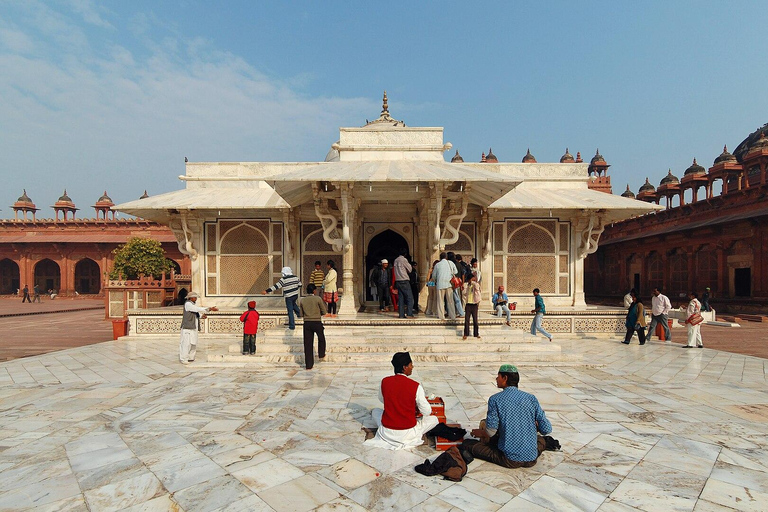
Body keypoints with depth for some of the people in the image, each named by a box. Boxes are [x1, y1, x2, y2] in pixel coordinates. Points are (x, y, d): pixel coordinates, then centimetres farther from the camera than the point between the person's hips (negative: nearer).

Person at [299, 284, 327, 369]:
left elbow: (301, 314, 9)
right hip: (317, 322, -3)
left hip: (307, 323, 3)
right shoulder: (318, 299, -7)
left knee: (308, 344, 6)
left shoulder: (302, 300, 4)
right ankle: (321, 355, 33)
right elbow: (324, 312, -2)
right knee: (321, 338, 26)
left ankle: (309, 365, 9)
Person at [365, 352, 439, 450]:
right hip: (407, 433, -2)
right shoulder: (415, 386, -19)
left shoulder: (384, 382, -9)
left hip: (387, 432, 3)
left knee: (375, 411, 32)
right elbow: (427, 412, -9)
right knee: (434, 419, 18)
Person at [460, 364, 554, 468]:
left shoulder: (495, 399, -7)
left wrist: (481, 433, 17)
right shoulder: (531, 398, 2)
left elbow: (491, 432, -6)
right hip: (531, 460, 2)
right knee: (541, 439, 34)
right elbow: (546, 429, 2)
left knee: (467, 443, 12)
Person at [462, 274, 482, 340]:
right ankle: (466, 334, 4)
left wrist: (472, 282, -13)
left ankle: (476, 334, 14)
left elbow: (476, 285, -25)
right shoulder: (467, 285, 10)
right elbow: (463, 293, 9)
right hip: (468, 304, 3)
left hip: (474, 305, -3)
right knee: (466, 319, -1)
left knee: (475, 319, 2)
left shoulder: (476, 285, 0)